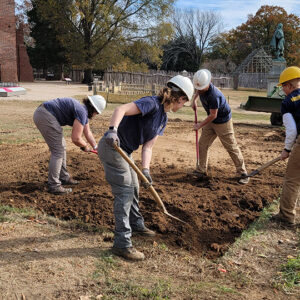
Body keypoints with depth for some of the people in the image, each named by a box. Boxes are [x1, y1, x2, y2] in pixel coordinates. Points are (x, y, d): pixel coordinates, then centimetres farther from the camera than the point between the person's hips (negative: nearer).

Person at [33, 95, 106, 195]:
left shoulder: (84, 112, 15)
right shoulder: (82, 112, -15)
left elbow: (88, 133, 26)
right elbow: (76, 139, -18)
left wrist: (96, 148, 26)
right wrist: (85, 146, 2)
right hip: (46, 116, -11)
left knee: (61, 146, 17)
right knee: (58, 150, -7)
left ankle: (63, 177, 29)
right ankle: (53, 185, -1)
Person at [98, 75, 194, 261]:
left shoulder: (163, 119, 9)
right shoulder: (152, 104, -18)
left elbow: (148, 146, 2)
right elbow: (121, 109, -32)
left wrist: (145, 169, -12)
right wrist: (112, 130, -49)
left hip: (124, 151, 10)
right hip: (112, 147, -10)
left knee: (134, 188, 22)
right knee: (124, 193, -9)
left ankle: (136, 224, 44)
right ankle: (122, 244, -2)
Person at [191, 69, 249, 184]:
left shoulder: (213, 95, -35)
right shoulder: (201, 86, -9)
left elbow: (213, 115, -26)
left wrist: (200, 125, -16)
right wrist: (194, 99, 6)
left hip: (223, 121, -8)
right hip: (211, 121, 8)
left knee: (231, 147, -3)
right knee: (202, 144, 6)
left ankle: (242, 173, 7)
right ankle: (201, 171, 16)